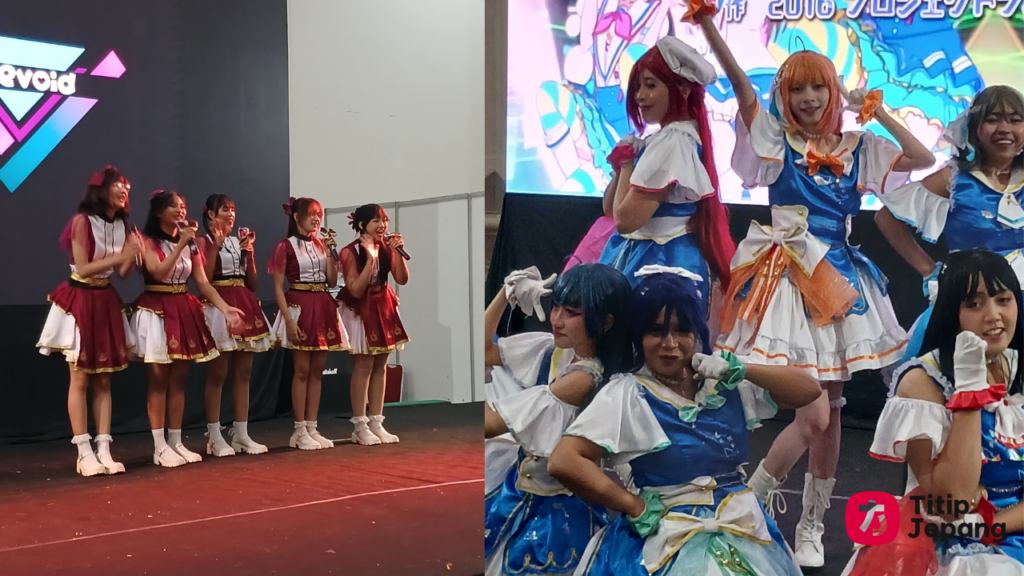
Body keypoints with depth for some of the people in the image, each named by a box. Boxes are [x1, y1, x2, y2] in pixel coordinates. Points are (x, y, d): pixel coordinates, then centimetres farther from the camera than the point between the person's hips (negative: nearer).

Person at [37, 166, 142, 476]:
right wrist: (118, 256, -20)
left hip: (106, 300, 6)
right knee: (80, 379, -2)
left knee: (103, 380, 5)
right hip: (81, 300, -6)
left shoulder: (123, 225, 8)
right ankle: (84, 453, 1)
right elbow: (82, 269, -15)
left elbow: (122, 273, 4)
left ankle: (103, 450, 7)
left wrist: (132, 256, -13)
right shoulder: (82, 221, -12)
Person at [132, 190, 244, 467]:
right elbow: (159, 272, -20)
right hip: (157, 312, -5)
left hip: (185, 311, 5)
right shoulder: (148, 241, -4)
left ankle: (176, 442, 13)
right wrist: (180, 244, -22)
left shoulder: (190, 243, 10)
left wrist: (226, 308, -6)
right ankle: (159, 446, 1)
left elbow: (203, 283, 5)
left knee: (178, 381, 7)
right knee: (159, 380, -3)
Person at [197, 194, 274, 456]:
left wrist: (249, 252, 2)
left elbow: (253, 283, 13)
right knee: (217, 374, -5)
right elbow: (203, 280, -14)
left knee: (243, 373, 6)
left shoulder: (239, 241, 17)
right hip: (219, 306, -6)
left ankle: (241, 434, 10)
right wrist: (216, 245, -13)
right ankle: (215, 437, 1)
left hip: (245, 306, 6)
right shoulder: (204, 241, 0)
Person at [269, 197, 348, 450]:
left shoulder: (320, 245, 14)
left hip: (323, 308, 6)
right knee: (302, 370, -4)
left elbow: (332, 281, 8)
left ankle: (312, 428, 11)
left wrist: (328, 251, 0)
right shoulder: (286, 246, -4)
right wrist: (288, 319, -17)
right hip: (300, 307, -6)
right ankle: (300, 431, 3)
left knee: (317, 370, 6)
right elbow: (278, 287, -8)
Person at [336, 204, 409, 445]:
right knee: (363, 366, -7)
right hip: (360, 310, -6)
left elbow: (402, 279, -4)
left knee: (380, 366, 7)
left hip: (383, 307, 6)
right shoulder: (351, 252, -15)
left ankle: (376, 422, 13)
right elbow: (356, 290, -22)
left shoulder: (386, 246, 0)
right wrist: (370, 258, -26)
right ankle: (360, 426, 1)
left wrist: (397, 252, -16)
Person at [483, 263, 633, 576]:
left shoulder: (585, 378, -28)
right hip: (523, 481, 7)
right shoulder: (552, 348, -6)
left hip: (558, 506, -7)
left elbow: (489, 423, -27)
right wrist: (506, 294, -9)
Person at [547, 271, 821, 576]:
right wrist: (635, 506, -12)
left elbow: (809, 391, 0)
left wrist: (740, 369, -11)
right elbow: (563, 462, -17)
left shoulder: (726, 383, 4)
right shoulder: (627, 395, -8)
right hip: (668, 540, -4)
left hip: (743, 531, 4)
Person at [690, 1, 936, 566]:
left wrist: (878, 114, 5)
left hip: (838, 280, 5)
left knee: (830, 413, 8)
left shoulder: (856, 149, 12)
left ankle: (811, 525, 24)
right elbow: (742, 87, -11)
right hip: (790, 280, -4)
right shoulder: (777, 142, 1)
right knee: (813, 415, -13)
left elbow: (923, 158, 7)